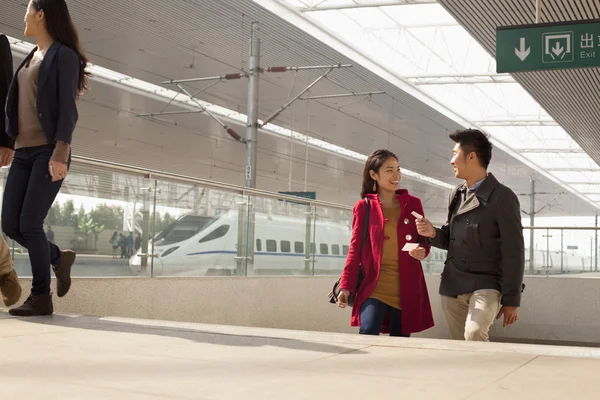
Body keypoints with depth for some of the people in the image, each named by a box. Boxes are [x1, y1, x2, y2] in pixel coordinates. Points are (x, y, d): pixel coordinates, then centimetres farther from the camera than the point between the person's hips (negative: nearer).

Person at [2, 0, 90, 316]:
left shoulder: (64, 55, -4)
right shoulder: (31, 58, 21)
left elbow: (68, 110, -13)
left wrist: (60, 154, -22)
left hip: (49, 152, -8)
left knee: (29, 224, -13)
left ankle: (41, 297, -2)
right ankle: (58, 258, 23)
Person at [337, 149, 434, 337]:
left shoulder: (413, 203, 10)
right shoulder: (364, 207, 6)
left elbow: (424, 240, 15)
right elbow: (355, 249, 5)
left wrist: (422, 250, -10)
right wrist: (346, 286, -3)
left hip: (407, 289, 2)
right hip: (374, 287, -2)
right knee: (367, 338, -19)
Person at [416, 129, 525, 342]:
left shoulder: (502, 197, -10)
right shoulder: (456, 194, 11)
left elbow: (513, 253, -10)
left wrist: (511, 300, -10)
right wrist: (433, 234, -3)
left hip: (485, 285, -6)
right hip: (452, 287, 7)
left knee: (474, 333, -30)